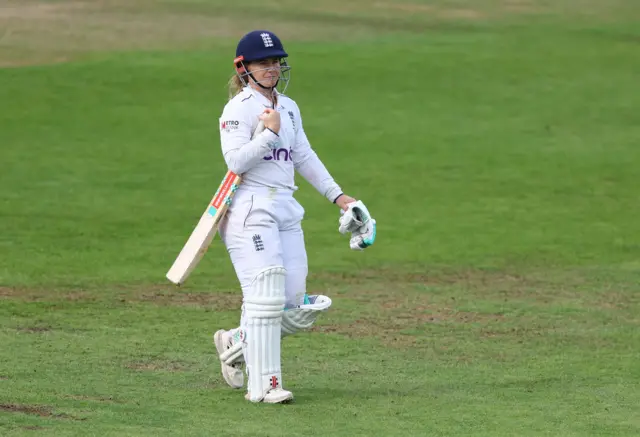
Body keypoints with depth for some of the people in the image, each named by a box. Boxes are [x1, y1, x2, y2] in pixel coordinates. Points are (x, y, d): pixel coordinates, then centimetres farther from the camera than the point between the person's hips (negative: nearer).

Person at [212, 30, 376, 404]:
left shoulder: (288, 107, 17)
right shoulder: (240, 108, -6)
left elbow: (305, 157, 25)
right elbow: (236, 161, -17)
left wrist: (337, 195, 24)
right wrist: (270, 133, -20)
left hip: (286, 211, 8)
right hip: (251, 210, -8)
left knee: (296, 312, 4)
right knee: (266, 298, -14)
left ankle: (236, 342, 27)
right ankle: (264, 385, -8)